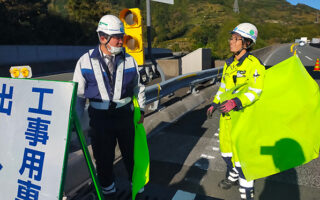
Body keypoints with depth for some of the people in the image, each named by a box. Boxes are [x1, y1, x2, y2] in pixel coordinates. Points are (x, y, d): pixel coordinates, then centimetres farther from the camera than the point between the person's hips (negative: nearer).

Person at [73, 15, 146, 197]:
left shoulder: (129, 60, -1)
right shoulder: (85, 62, -6)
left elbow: (138, 87, 11)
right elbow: (79, 95, 0)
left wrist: (142, 109, 11)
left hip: (125, 114, 1)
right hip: (100, 118, -1)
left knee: (131, 151, 15)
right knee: (103, 155, 13)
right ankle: (107, 186, 40)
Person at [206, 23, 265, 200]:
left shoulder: (253, 64, -16)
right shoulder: (229, 64, 8)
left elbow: (256, 91, -23)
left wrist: (236, 102, -37)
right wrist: (215, 104, 13)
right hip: (227, 114, 8)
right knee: (225, 147, 19)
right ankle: (233, 176, 44)